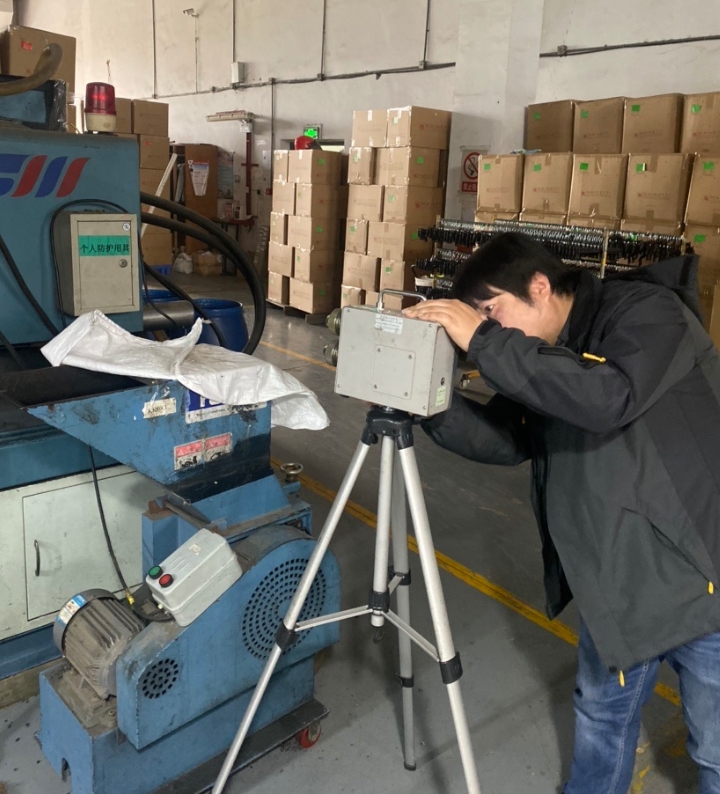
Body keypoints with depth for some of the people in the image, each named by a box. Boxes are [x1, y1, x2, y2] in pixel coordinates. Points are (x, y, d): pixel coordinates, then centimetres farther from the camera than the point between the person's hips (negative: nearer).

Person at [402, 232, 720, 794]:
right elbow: (504, 439, 4)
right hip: (617, 575, 7)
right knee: (601, 711, 22)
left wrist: (484, 342, -31)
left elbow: (608, 399, -35)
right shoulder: (545, 359, 6)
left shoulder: (648, 310, -17)